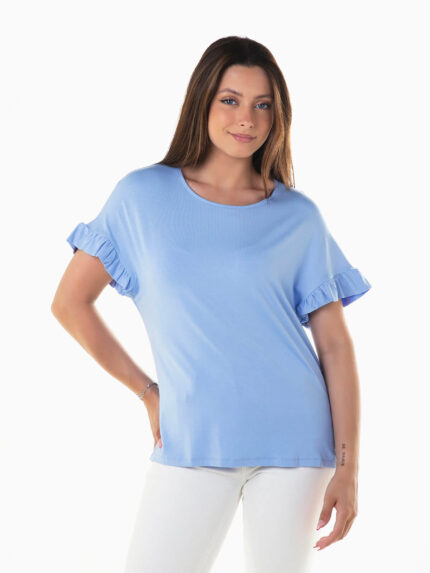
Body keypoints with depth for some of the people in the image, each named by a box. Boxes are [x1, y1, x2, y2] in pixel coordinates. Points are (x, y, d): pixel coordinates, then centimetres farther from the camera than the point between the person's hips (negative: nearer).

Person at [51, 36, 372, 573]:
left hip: (295, 438, 0)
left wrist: (348, 466, -5)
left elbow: (336, 345, 2)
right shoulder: (144, 195, 2)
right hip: (192, 442, 0)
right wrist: (147, 391, 6)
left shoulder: (298, 216, 3)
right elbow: (70, 303, 7)